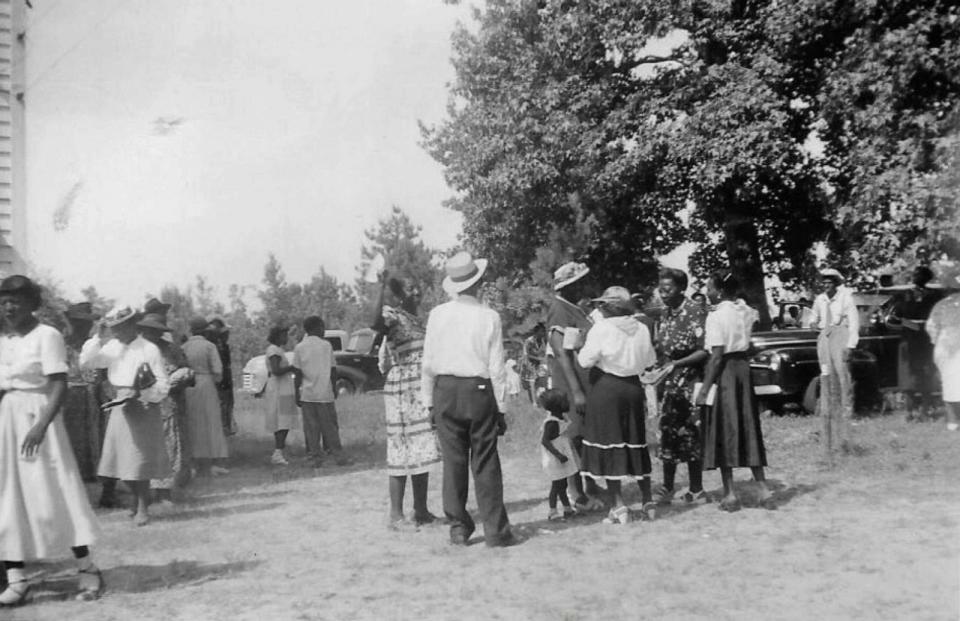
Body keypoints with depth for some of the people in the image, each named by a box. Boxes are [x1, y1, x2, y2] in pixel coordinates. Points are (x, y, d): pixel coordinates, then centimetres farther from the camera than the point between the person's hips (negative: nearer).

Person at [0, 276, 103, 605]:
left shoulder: (47, 336, -9)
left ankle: (87, 569, 9)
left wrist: (41, 426, -26)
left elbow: (59, 386, -16)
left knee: (53, 495, -3)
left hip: (38, 418, -6)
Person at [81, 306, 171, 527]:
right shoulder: (113, 348, 6)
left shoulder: (149, 350, -8)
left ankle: (143, 508, 9)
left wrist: (140, 395, -23)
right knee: (122, 460, 8)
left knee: (140, 459, -4)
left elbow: (163, 385, -9)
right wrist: (98, 337, -6)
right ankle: (139, 499, 27)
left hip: (143, 408, -5)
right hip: (120, 407, 5)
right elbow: (86, 362, 1)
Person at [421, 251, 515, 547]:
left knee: (453, 462, 9)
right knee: (485, 464, 4)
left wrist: (429, 400, 10)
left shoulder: (438, 314, -2)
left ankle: (458, 528, 15)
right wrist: (500, 407, 3)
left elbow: (428, 363, 2)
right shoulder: (489, 317, -7)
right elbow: (496, 368, -5)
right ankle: (495, 531, 7)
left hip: (445, 391, 2)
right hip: (480, 391, -2)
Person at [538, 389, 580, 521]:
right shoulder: (552, 423, -23)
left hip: (562, 458, 10)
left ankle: (568, 509, 27)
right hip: (555, 461, -10)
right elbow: (545, 441, -27)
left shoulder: (559, 419, 7)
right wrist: (558, 454, -32)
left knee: (562, 485, 17)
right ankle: (553, 511, 6)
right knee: (557, 485, -2)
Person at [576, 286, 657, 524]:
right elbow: (649, 361, 10)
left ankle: (618, 505, -1)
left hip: (606, 388, -5)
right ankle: (648, 501, 17)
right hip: (633, 387, 5)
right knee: (636, 444, 14)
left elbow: (585, 360, -15)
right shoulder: (641, 328, 3)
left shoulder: (602, 329, -13)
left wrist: (579, 349, 4)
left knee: (608, 444, 1)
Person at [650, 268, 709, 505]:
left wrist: (676, 364, -23)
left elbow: (704, 352, -17)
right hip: (668, 382, 7)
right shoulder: (664, 313, 10)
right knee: (668, 433, 9)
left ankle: (696, 490, 9)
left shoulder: (695, 312, -13)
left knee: (689, 435, -1)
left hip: (689, 382, -7)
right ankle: (667, 487, 16)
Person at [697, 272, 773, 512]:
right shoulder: (745, 312, 7)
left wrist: (705, 388, -17)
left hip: (724, 371, -7)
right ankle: (763, 490, 13)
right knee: (747, 430, 13)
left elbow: (717, 355, -19)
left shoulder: (717, 316, -15)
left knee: (723, 431, 2)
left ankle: (730, 494, 4)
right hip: (743, 368, 7)